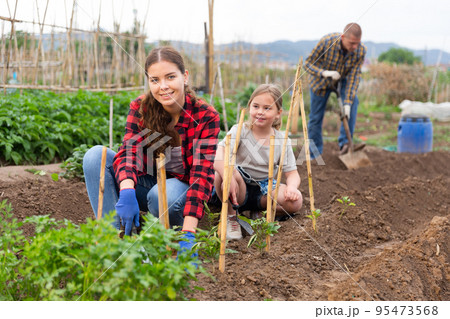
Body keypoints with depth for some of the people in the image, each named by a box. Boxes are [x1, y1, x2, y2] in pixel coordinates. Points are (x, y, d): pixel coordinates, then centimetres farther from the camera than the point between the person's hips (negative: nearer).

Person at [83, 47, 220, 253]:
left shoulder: (206, 118, -19)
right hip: (144, 185, 3)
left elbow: (202, 174, -27)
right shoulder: (139, 108, -10)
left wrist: (188, 234, -38)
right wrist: (127, 192, -46)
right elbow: (129, 151, -23)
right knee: (96, 155, -20)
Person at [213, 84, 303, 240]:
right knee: (222, 171, -35)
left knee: (295, 201, -26)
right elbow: (219, 154, -28)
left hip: (265, 189, 2)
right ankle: (230, 216, -11)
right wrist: (228, 177, -47)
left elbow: (292, 173, -4)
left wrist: (291, 187, -28)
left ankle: (259, 207, 2)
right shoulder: (240, 131, -11)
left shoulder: (282, 141, -3)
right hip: (241, 188, -2)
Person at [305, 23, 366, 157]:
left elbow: (354, 76, -24)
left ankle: (344, 142, -23)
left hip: (342, 79, 2)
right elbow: (308, 63, -23)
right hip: (321, 80, -1)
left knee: (353, 102, -27)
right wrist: (324, 73, -42)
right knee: (316, 117, -1)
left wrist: (347, 103, -32)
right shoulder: (327, 41, -33)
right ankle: (314, 155, 13)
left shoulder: (361, 50, -26)